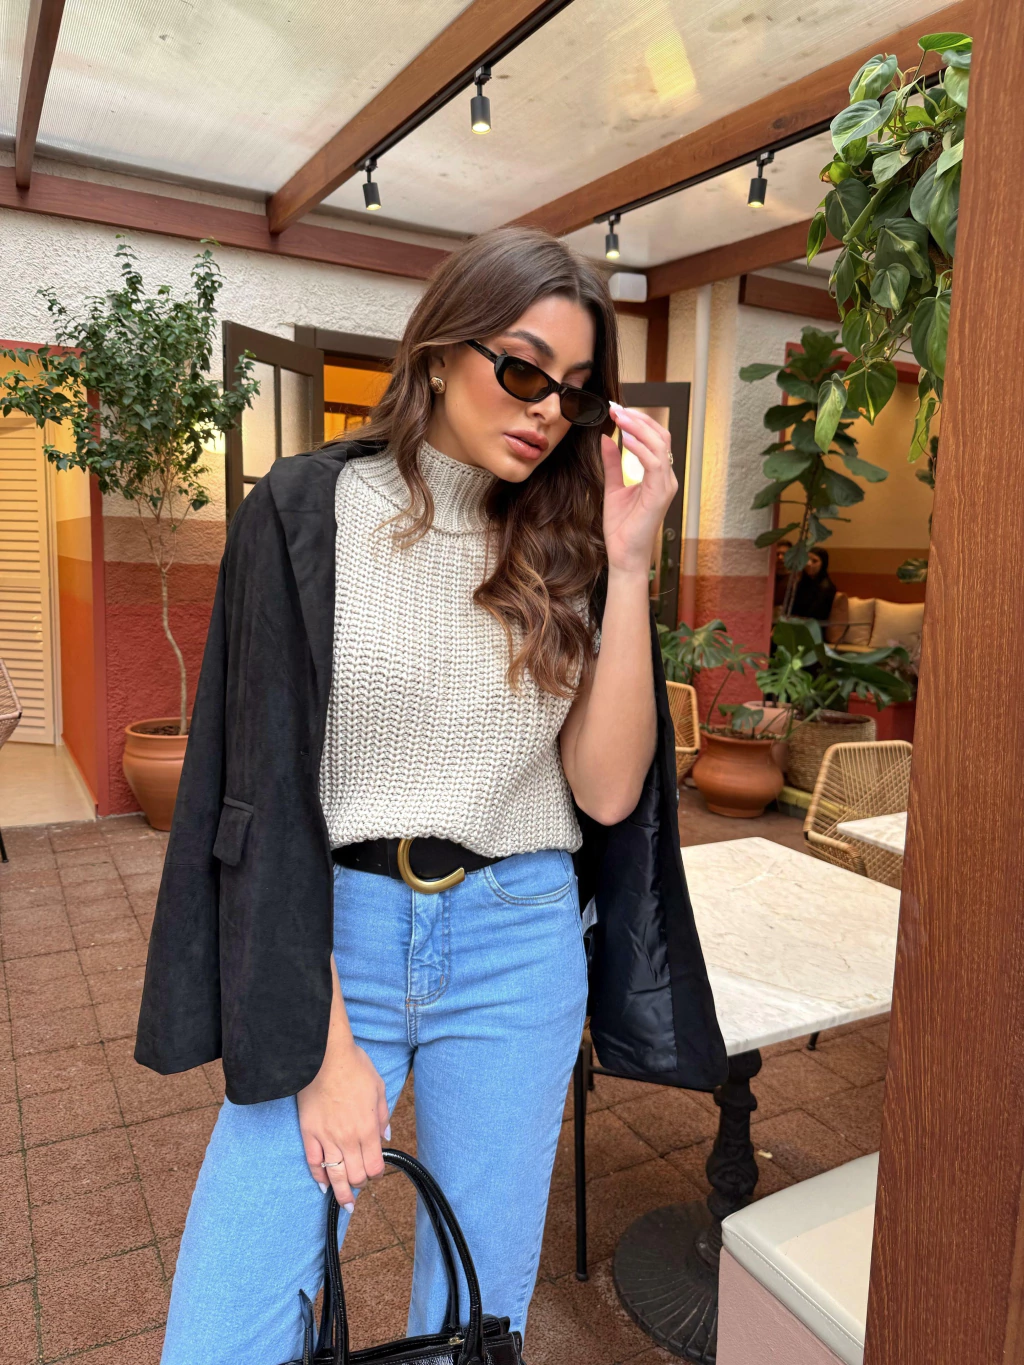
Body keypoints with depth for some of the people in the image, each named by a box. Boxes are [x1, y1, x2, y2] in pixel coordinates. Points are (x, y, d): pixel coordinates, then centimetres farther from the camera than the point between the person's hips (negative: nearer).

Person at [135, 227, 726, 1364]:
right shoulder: (308, 511, -4)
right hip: (328, 938, -2)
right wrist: (326, 1047, -10)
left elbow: (608, 791, -4)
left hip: (520, 946, 3)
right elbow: (269, 788, -8)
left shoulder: (564, 547, 4)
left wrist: (626, 563, -11)